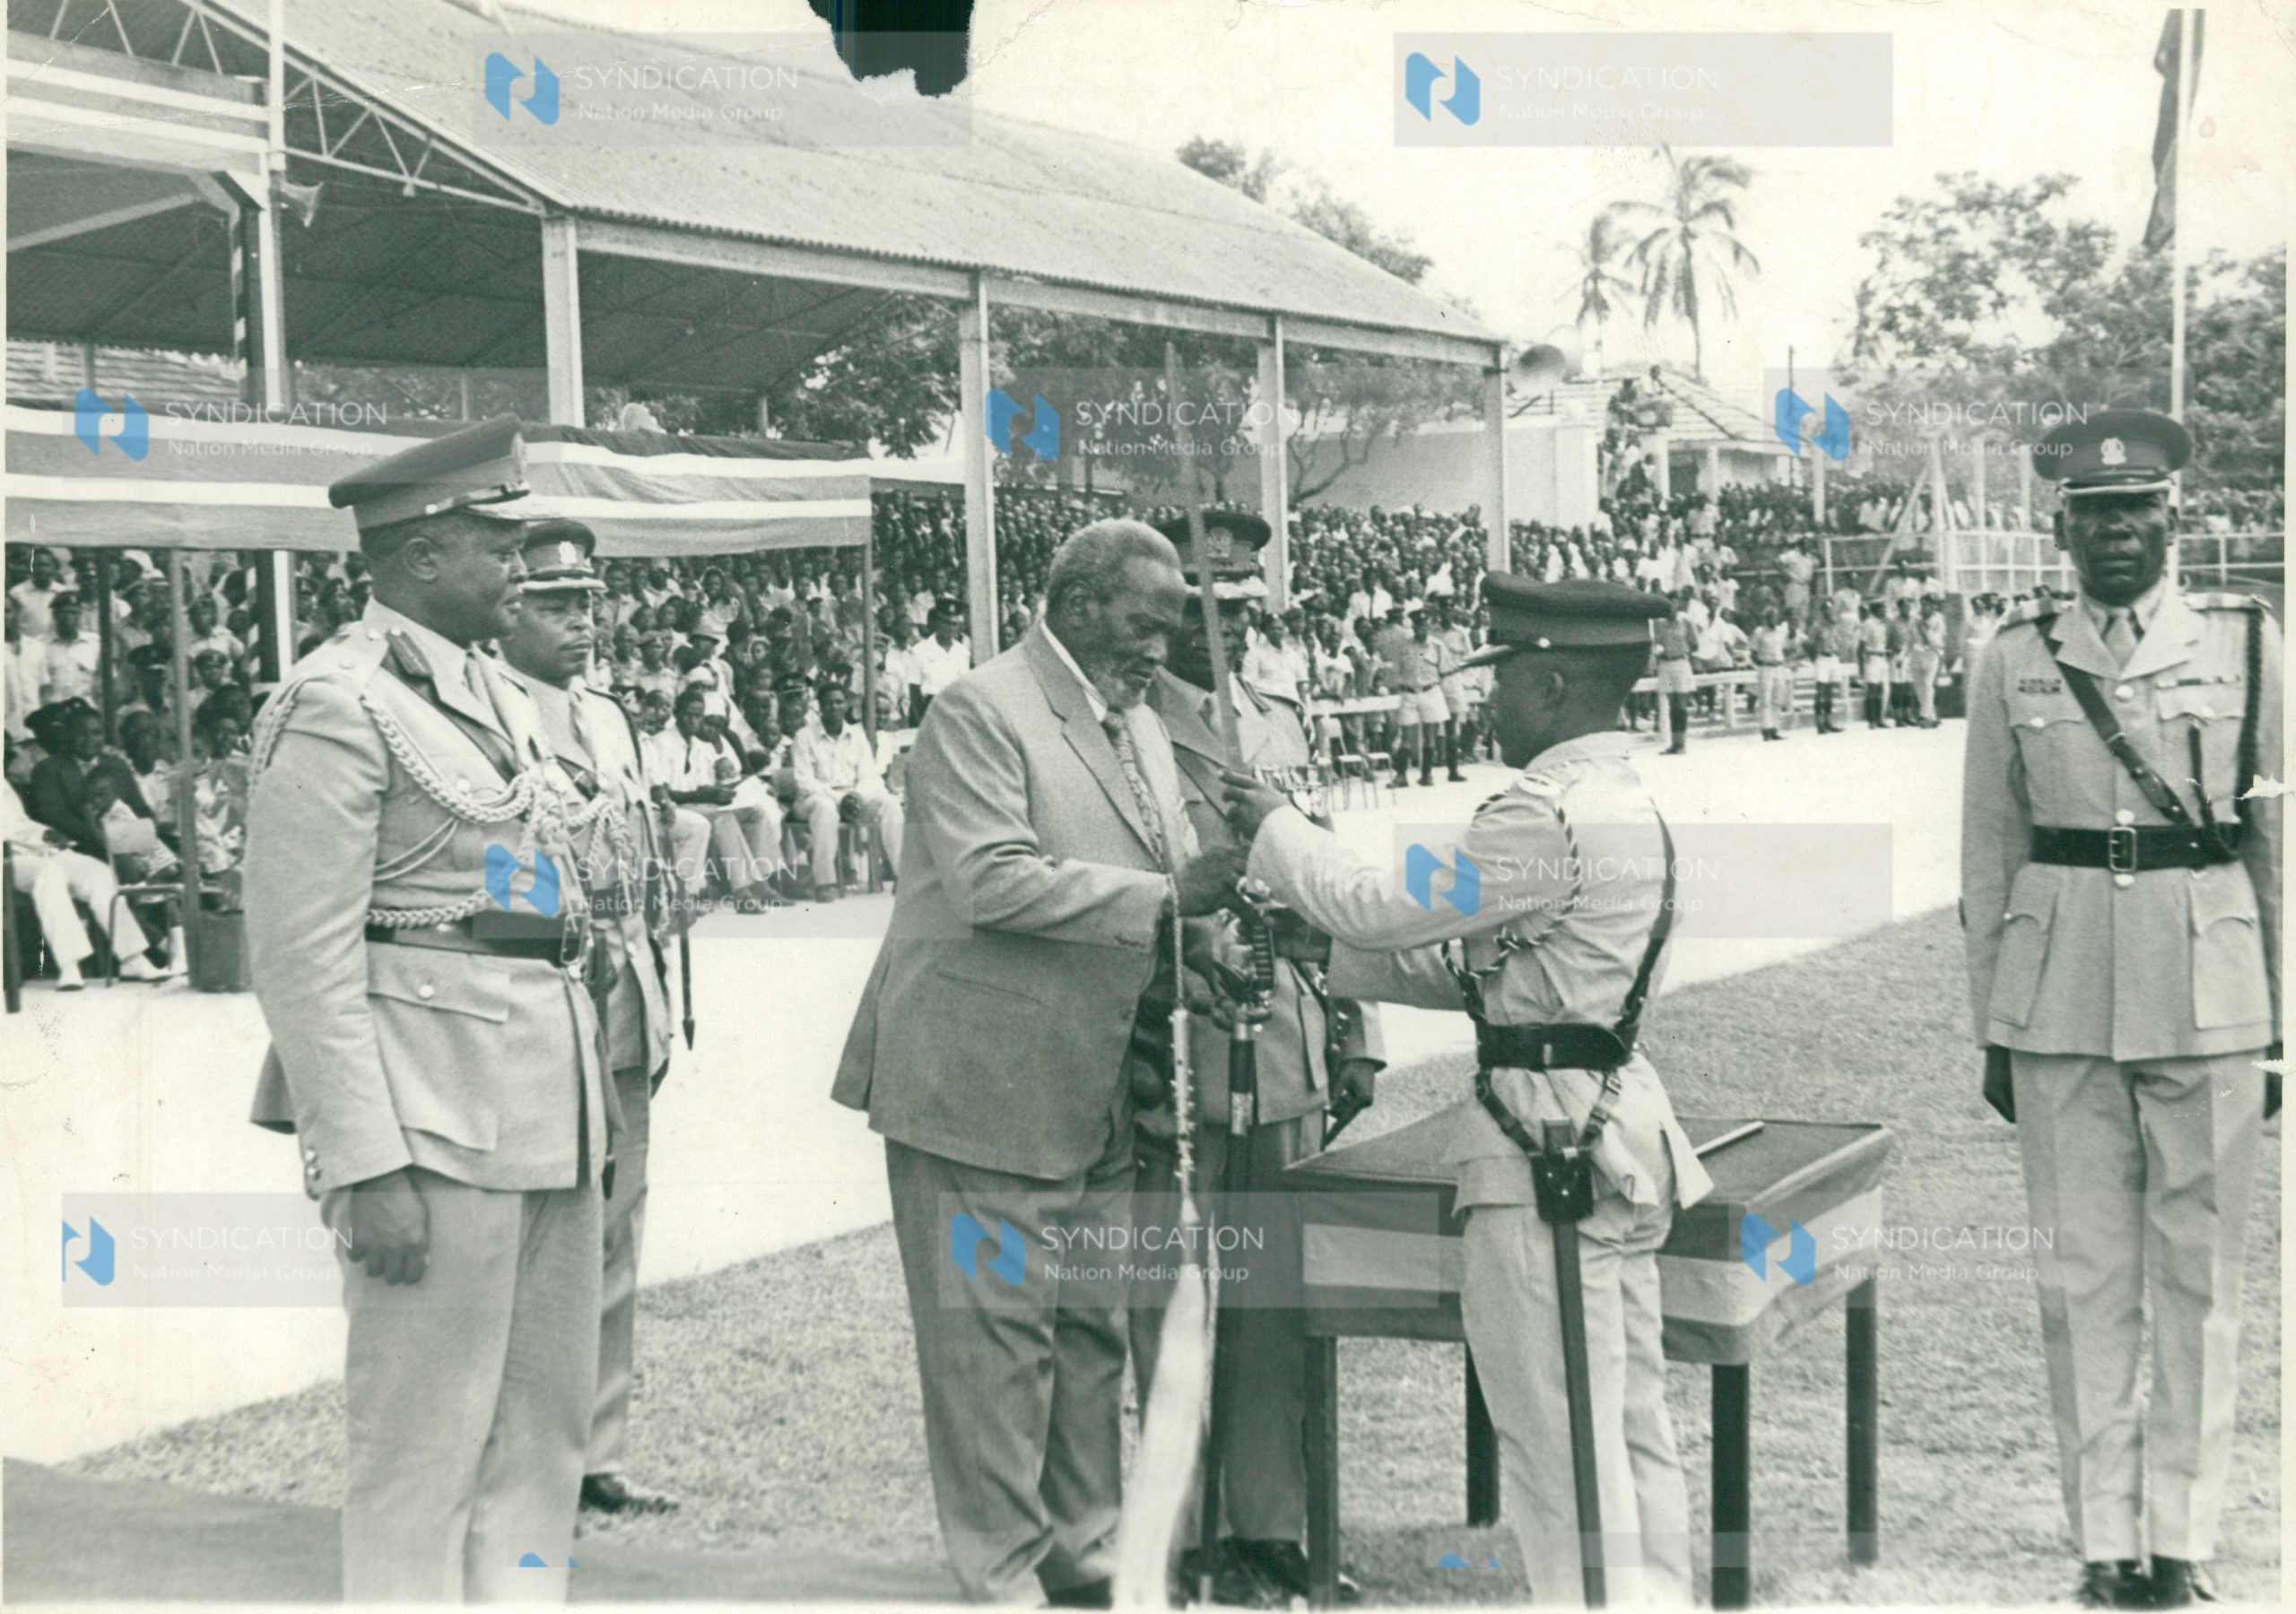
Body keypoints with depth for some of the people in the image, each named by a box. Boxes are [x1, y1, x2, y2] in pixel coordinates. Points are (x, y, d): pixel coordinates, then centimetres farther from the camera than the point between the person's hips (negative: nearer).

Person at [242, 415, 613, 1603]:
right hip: (433, 1102, -9)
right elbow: (304, 959, -15)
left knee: (546, 1427, 15)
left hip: (547, 1090, 9)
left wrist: (588, 1102, 16)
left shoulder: (491, 691, 15)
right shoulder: (337, 704, -11)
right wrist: (367, 1168, -19)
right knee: (423, 1445, 0)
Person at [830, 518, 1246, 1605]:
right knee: (995, 1334, -1)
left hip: (1095, 1094, 8)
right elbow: (993, 883, -22)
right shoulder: (979, 712, -11)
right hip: (982, 1089, -8)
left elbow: (1162, 878, 23)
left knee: (1093, 1330, 13)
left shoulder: (1139, 728, 16)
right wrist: (1162, 897, -22)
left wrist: (1219, 896, 1)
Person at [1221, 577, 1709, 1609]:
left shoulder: (1549, 814, -20)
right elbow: (1490, 969, 16)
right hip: (1616, 1133, 10)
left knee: (1557, 1437, -1)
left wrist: (1275, 829, 0)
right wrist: (1331, 949, 12)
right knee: (1630, 1420, 17)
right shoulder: (1626, 804, 12)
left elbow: (1384, 909, -15)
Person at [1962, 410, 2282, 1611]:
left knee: (2198, 1277, 5)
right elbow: (1989, 856, 9)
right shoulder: (2016, 660, 5)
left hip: (2207, 993, 0)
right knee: (2085, 1279, 5)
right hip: (2060, 1002, 1)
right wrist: (1991, 1030, 8)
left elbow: (2274, 840, 7)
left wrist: (2278, 1021, 6)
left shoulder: (2246, 644, 4)